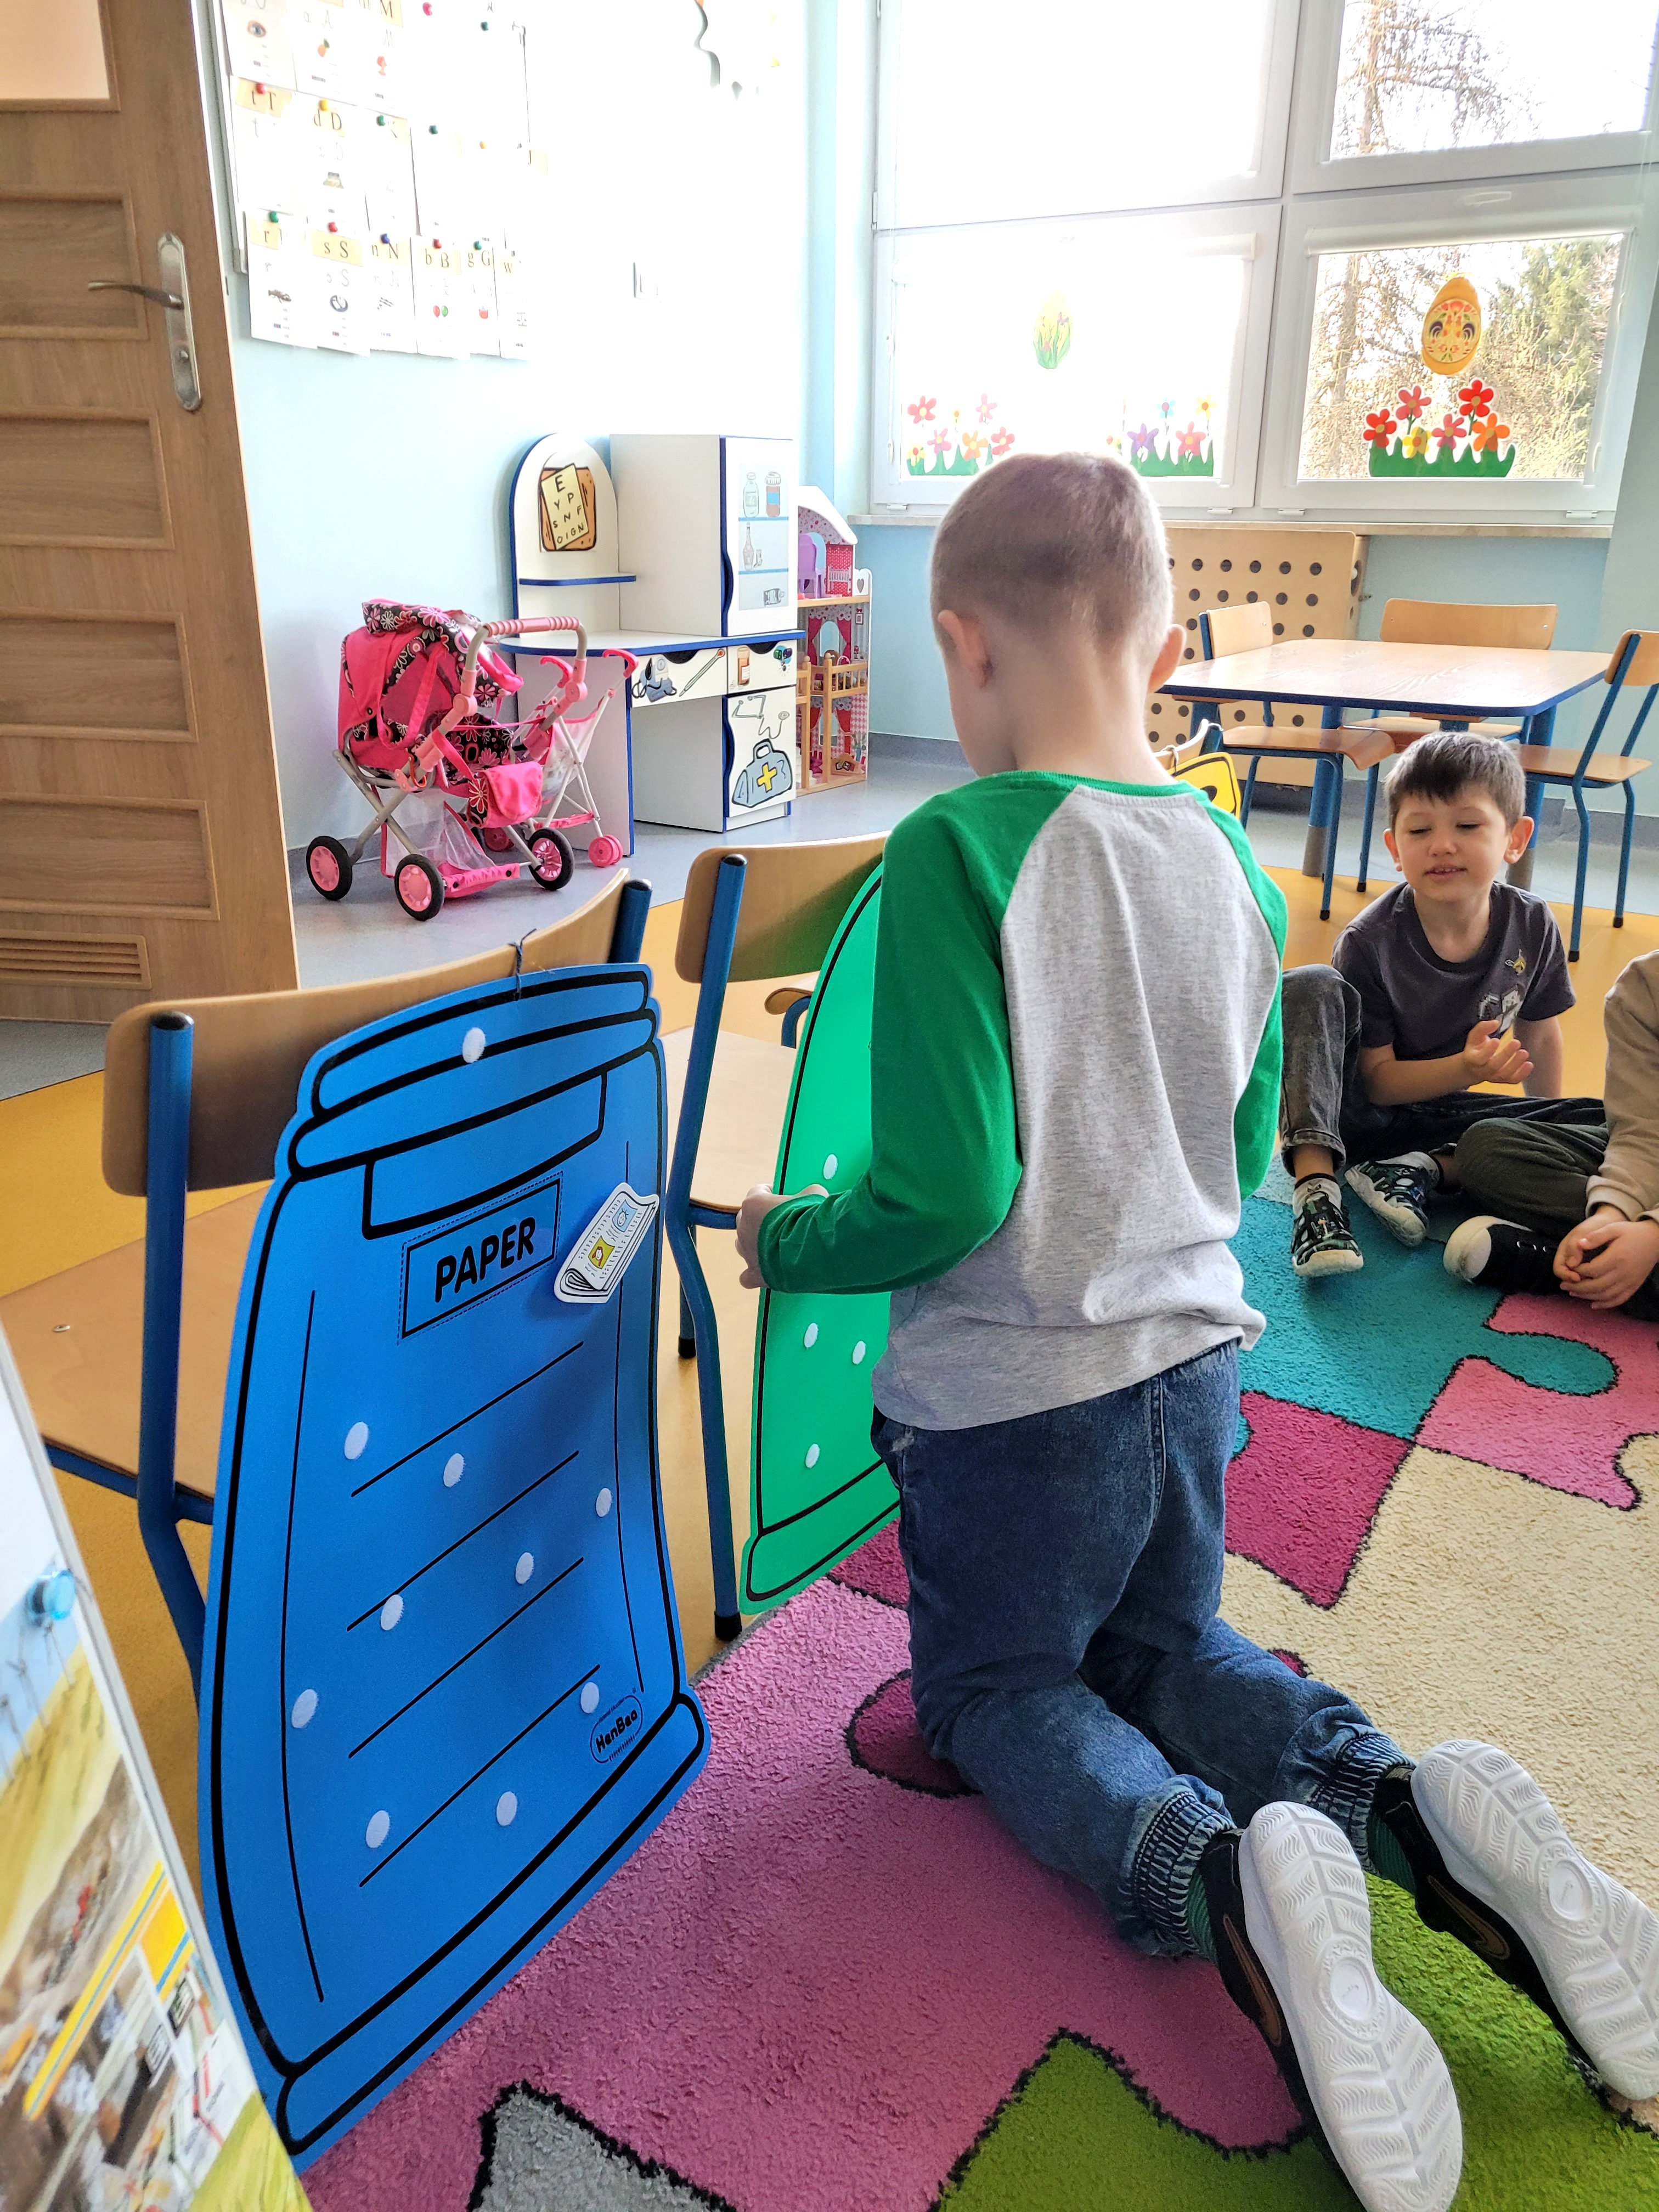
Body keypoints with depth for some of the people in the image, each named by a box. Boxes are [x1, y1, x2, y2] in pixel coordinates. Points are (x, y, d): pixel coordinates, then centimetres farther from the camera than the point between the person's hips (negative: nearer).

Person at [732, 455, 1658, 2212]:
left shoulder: (954, 854, -21)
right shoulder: (1232, 861, -1)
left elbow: (942, 1196, -24)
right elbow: (1243, 1158, 9)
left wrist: (791, 1241, -5)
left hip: (1013, 1395, -6)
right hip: (1193, 1354, 6)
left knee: (995, 1689, 19)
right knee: (1166, 1650, 29)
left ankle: (1220, 1878, -11)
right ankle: (1418, 1813, 1)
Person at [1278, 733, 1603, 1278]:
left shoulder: (1533, 926, -9)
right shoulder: (1368, 942, -20)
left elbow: (1540, 1033, 8)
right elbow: (1378, 1080, -16)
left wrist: (1548, 1132, 16)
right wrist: (1466, 1068, -32)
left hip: (1447, 1110, 3)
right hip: (1357, 1110, -3)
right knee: (1310, 987, -30)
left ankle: (1425, 1168, -21)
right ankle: (1315, 1181, -39)